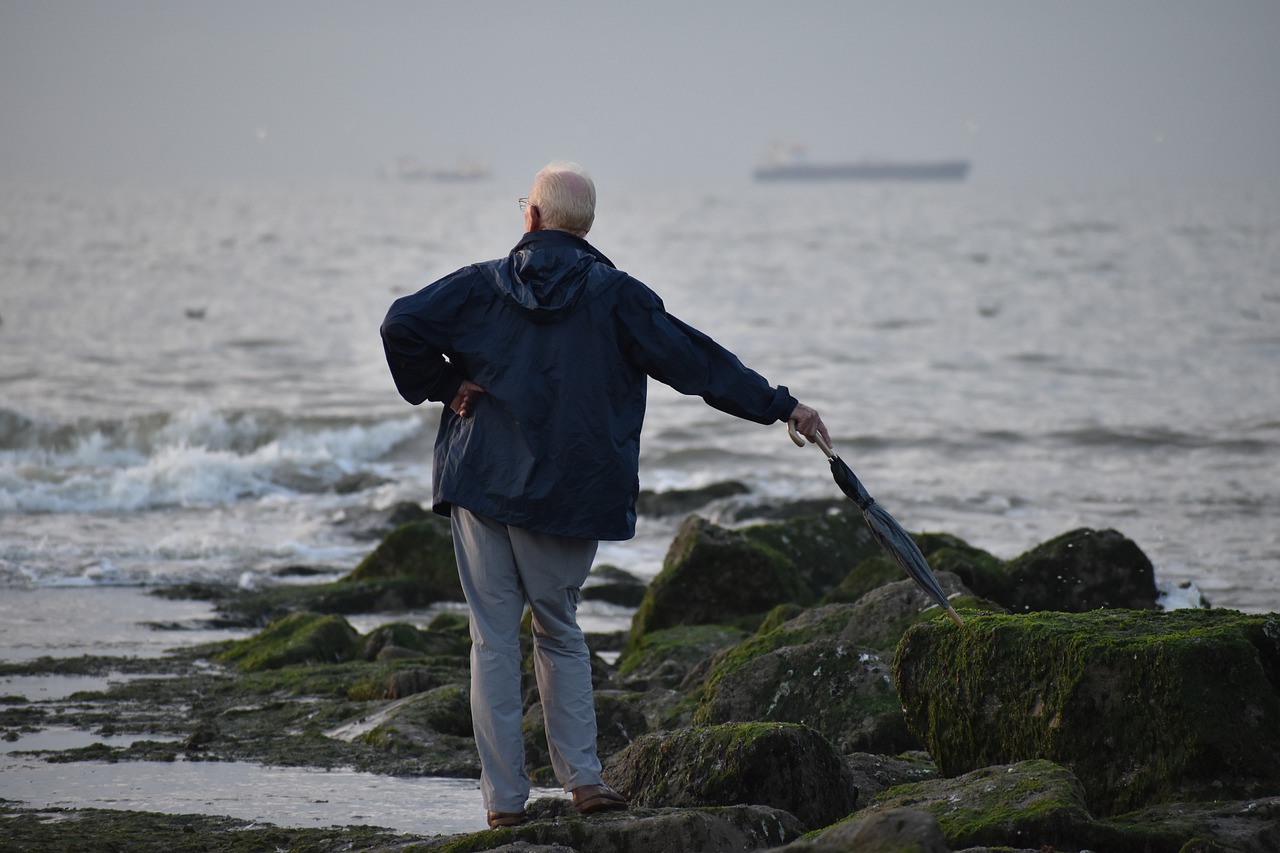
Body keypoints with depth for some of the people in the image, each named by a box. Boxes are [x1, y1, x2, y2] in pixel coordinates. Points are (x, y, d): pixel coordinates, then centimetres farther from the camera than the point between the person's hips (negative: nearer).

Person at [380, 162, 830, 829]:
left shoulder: (482, 286, 2)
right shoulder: (613, 296, -1)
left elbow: (401, 326, -6)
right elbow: (695, 360, -2)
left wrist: (444, 388, 4)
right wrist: (780, 405, 3)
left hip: (482, 483, 0)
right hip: (569, 493, 0)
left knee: (494, 638, 4)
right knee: (558, 629, 17)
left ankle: (505, 798, 3)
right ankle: (582, 777, 8)